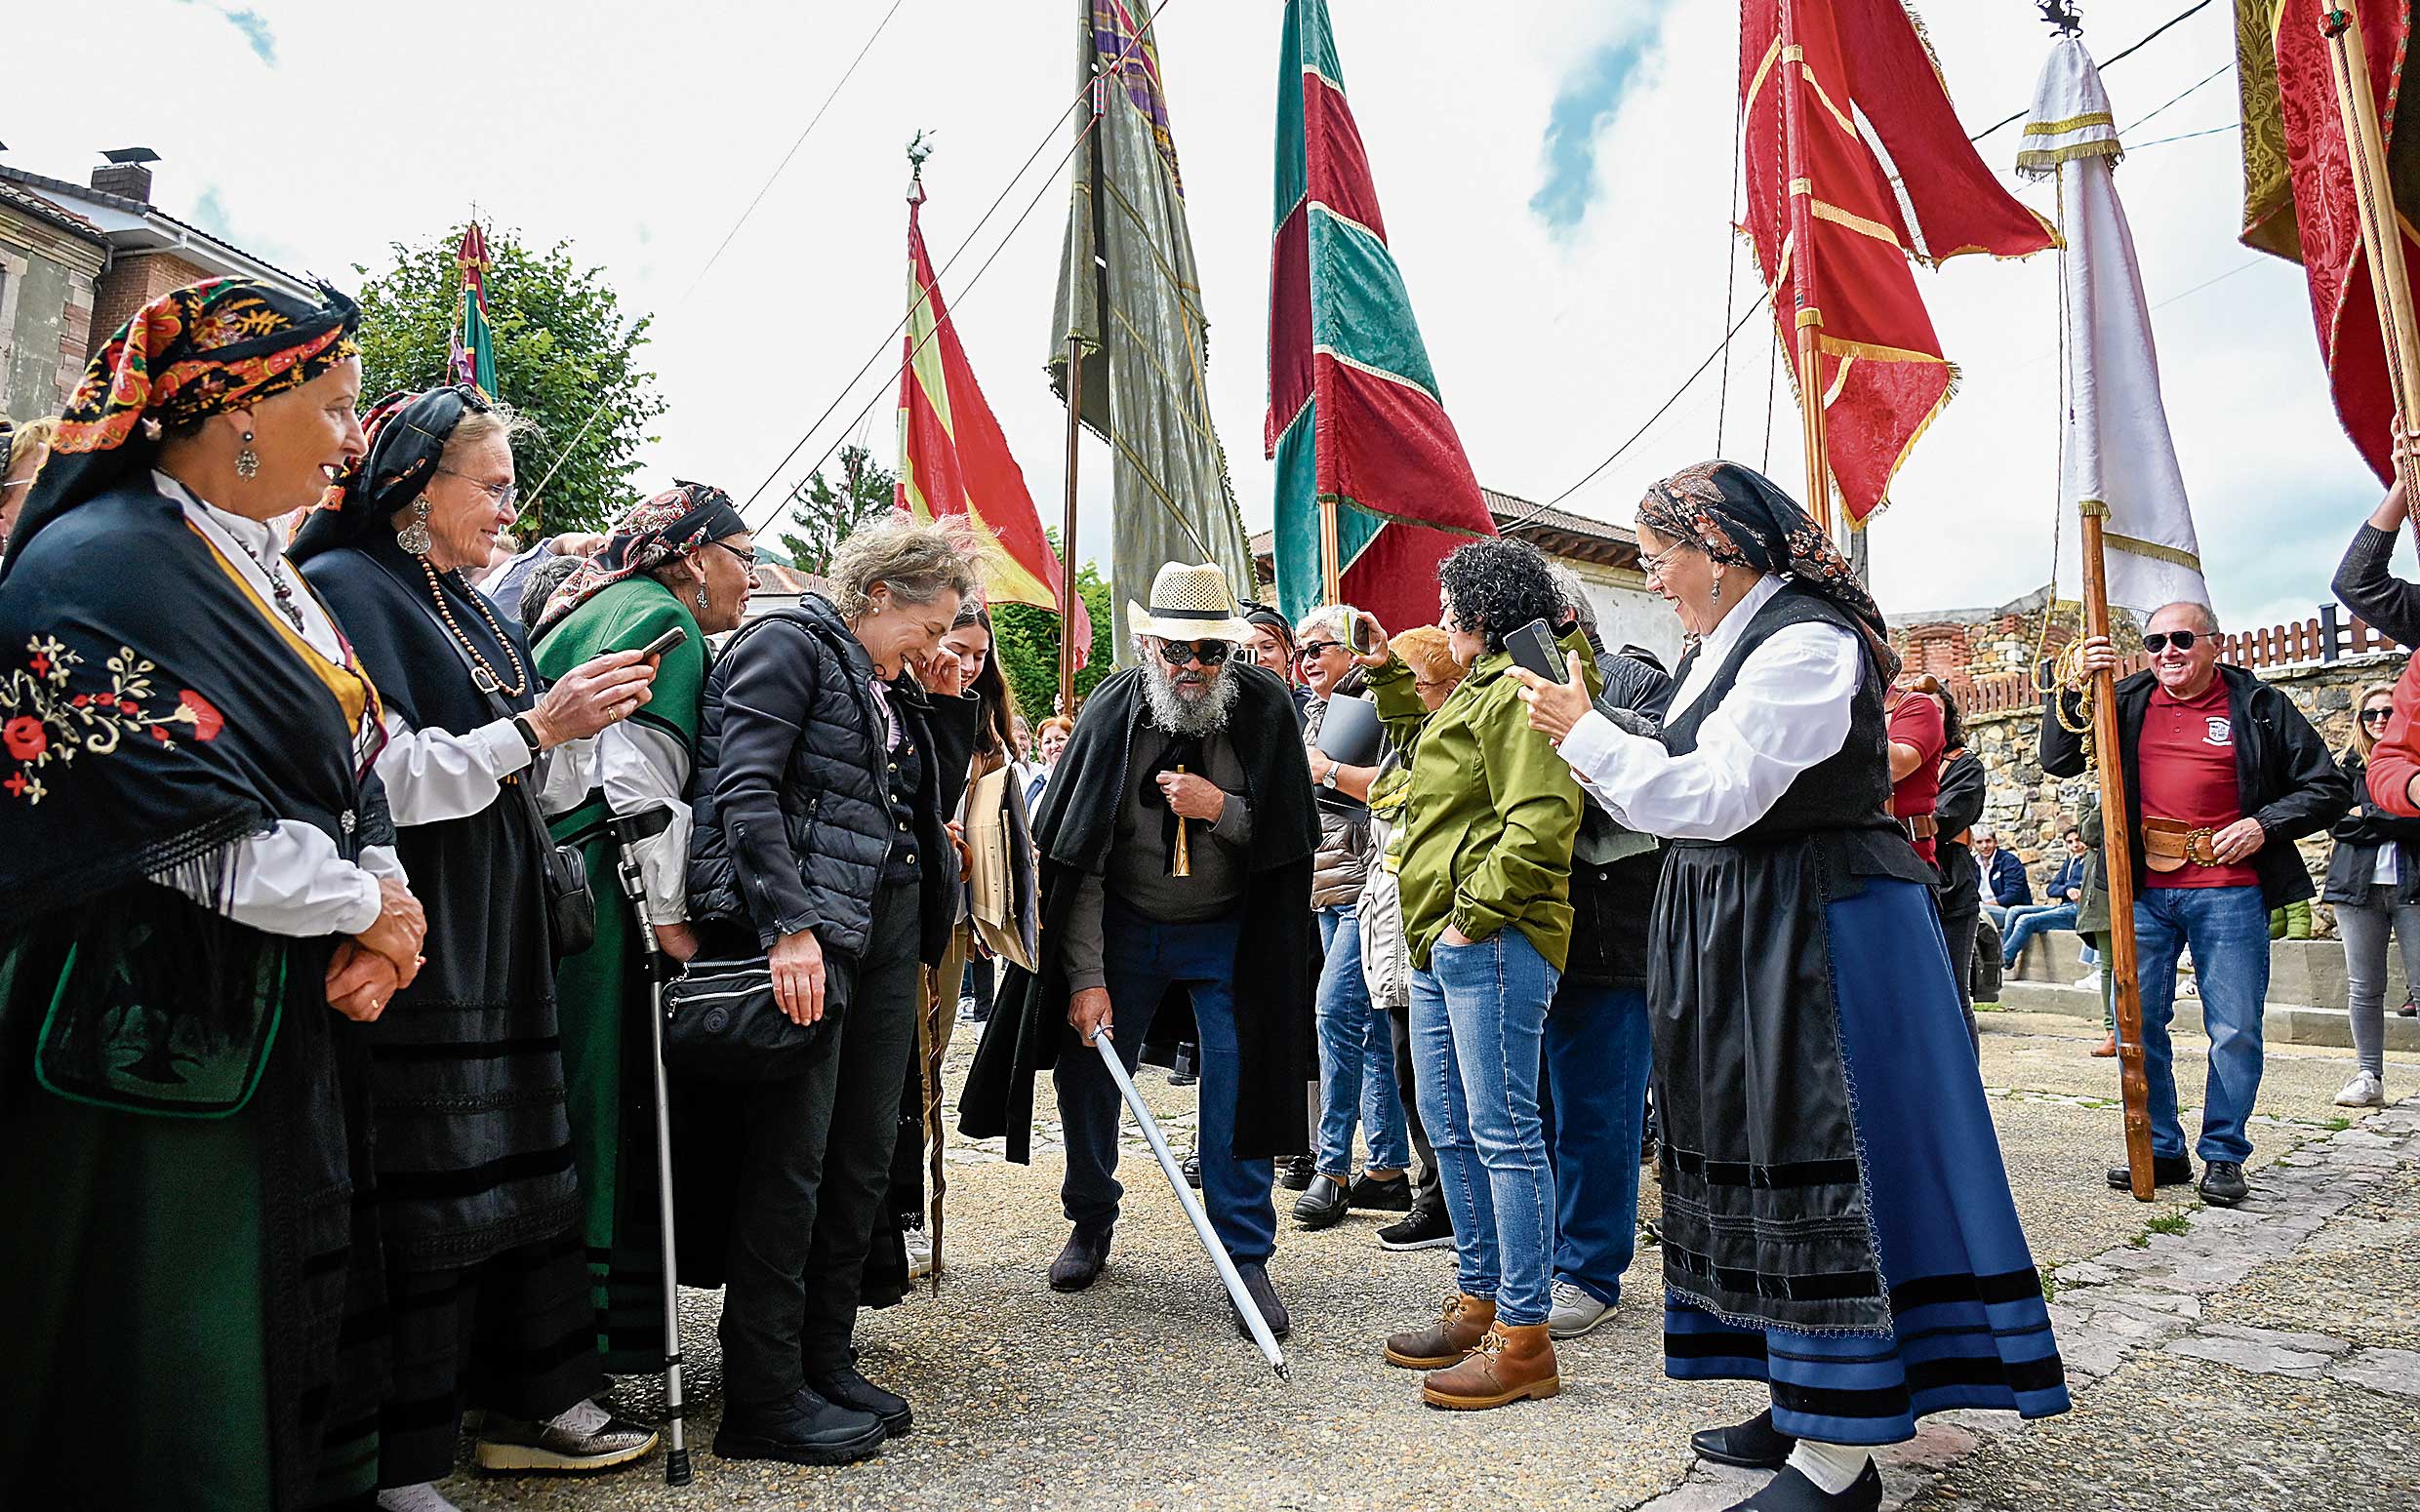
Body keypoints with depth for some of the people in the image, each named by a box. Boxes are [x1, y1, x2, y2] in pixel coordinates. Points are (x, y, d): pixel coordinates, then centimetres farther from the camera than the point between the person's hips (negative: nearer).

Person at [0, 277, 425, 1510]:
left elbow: (350, 771, 12)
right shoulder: (103, 567, -16)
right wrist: (367, 907, -11)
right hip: (160, 1035, -8)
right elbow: (191, 832, -23)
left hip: (287, 1032, 9)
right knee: (167, 1393, 5)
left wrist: (380, 900, -5)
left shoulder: (257, 570, 12)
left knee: (293, 1344, 17)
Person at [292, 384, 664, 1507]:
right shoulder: (346, 586, -7)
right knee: (422, 1195, -5)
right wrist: (534, 727, -18)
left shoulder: (465, 606, 18)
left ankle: (526, 1408, 23)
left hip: (497, 940, 9)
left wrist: (585, 714, 2)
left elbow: (534, 784, 19)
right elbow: (378, 780, -17)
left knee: (521, 1170, 11)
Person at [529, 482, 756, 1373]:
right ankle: (594, 1338, 5)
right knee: (600, 1113, -3)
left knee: (560, 1114, 13)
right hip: (592, 898, -10)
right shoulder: (665, 618, -7)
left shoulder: (594, 609, 23)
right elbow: (638, 780, -17)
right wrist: (671, 918, -11)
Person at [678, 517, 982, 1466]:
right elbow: (744, 788, -15)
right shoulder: (789, 644, -3)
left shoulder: (896, 686, 21)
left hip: (889, 932, 8)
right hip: (803, 931, -8)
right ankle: (764, 1399, 6)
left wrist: (949, 705, 13)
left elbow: (934, 805, 23)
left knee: (866, 1156, 10)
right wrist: (790, 925, -24)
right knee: (791, 1158, -4)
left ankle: (825, 1361, 22)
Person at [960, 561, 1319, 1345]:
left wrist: (1220, 808, -27)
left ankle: (1246, 1257, 7)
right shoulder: (1112, 710, -14)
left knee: (1238, 1085, -7)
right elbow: (1076, 855, -14)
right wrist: (1087, 978, -17)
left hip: (1230, 931, -1)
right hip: (1124, 924, 1)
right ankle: (1091, 1225, 28)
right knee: (1086, 1070, 5)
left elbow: (1294, 834, -9)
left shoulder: (1264, 705, -14)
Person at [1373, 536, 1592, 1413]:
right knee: (1450, 1125, 14)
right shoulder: (1481, 690, 22)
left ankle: (1523, 1339, 0)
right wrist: (1384, 669, 35)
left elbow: (1542, 817, -22)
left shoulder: (1521, 690, -11)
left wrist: (1478, 911, -20)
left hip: (1493, 942, -11)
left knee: (1502, 1130, -7)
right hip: (1444, 943, 11)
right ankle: (1479, 1303, 25)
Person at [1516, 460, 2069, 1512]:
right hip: (1746, 938, 10)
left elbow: (1717, 796, -20)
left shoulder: (1804, 642, -16)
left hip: (1816, 937, -10)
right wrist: (1595, 746, 12)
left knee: (1812, 1169, -6)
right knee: (1764, 1164, 13)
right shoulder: (1730, 643, 16)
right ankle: (1804, 1410, 26)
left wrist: (1588, 735, -12)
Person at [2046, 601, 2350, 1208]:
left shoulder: (2259, 706, 4)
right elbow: (2057, 761, 3)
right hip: (2144, 889, 2)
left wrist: (2265, 824, -7)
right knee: (2138, 1023, 4)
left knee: (2235, 1031, 1)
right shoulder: (2127, 702, 10)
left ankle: (2224, 1155, 16)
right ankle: (2160, 1150, 16)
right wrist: (2075, 689, -8)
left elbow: (2329, 788, 8)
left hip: (2228, 890, -2)